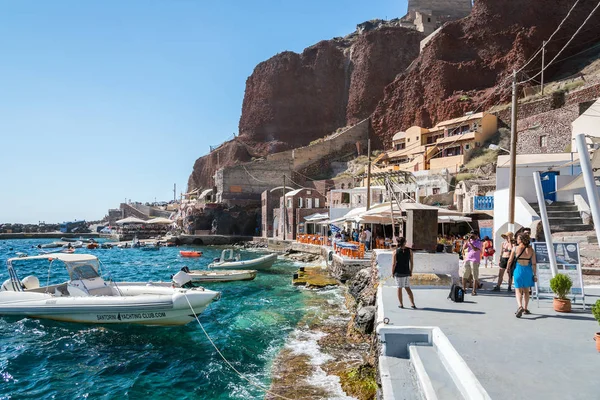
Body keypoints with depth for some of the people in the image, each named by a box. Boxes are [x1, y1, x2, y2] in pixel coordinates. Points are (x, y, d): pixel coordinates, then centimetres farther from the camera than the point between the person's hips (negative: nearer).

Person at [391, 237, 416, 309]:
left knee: (399, 288, 8)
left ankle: (401, 304, 15)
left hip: (398, 273, -3)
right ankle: (413, 304, 13)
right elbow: (411, 263, 1)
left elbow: (393, 264, -11)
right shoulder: (409, 250, -2)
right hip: (407, 272, 3)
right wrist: (411, 272, 11)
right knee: (407, 288, 14)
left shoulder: (395, 252, -10)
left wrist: (392, 273, -1)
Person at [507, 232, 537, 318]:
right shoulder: (531, 250, -2)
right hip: (528, 271, 3)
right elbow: (533, 264, -3)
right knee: (526, 291, 17)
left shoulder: (515, 248, -8)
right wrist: (534, 275, 4)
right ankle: (525, 309, 24)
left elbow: (510, 260, 0)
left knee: (518, 290, 2)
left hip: (518, 270, -3)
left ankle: (520, 307, -20)